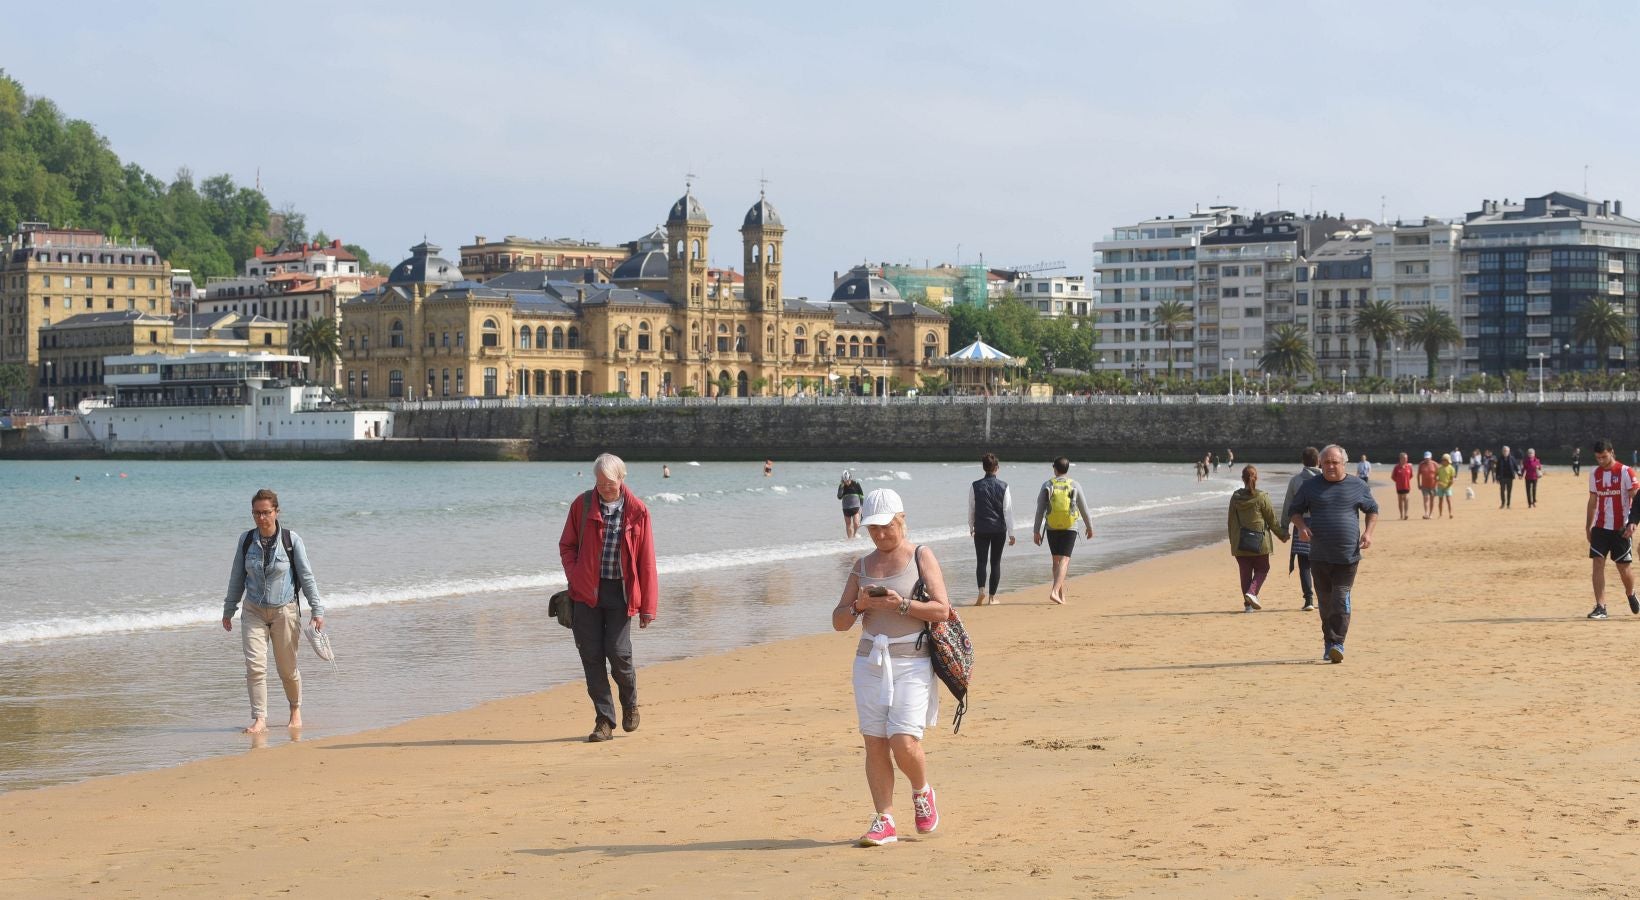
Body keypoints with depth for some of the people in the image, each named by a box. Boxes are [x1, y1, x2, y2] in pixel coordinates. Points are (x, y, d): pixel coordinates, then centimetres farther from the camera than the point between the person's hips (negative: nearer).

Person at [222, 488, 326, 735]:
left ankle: (295, 710, 31)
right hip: (253, 612, 2)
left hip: (285, 611, -2)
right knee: (254, 666, -13)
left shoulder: (291, 540, -6)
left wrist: (317, 610, -7)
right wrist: (228, 610, 15)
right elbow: (237, 578, 11)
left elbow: (306, 577, -3)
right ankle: (259, 719, -12)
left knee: (288, 668, 6)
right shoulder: (246, 540, 1)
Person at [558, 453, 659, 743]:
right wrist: (575, 578, -5)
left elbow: (646, 561, 0)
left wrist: (648, 606, -1)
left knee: (618, 653, -8)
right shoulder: (582, 505, 2)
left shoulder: (637, 511, -1)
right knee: (591, 656, -1)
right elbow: (566, 545, 11)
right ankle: (604, 721, 8)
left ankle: (630, 703, 22)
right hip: (587, 591, 2)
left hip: (620, 592, -2)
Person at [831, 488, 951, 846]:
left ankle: (922, 793, 16)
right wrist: (859, 605, -9)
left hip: (912, 662, -4)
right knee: (875, 744, 0)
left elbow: (942, 610, -8)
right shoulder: (863, 565, 13)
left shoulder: (921, 557, 2)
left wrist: (901, 604, -19)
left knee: (904, 742, -13)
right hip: (870, 662, 4)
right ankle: (883, 821, 7)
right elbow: (838, 621, 11)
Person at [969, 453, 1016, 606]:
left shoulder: (975, 486, -5)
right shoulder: (1003, 486, -5)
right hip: (999, 530, 0)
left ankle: (982, 591, -19)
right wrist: (1011, 533, 0)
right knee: (995, 562, 9)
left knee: (981, 562, 2)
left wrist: (971, 527, 18)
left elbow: (971, 509, 3)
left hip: (981, 530, 0)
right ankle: (992, 596, 11)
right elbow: (1008, 511, -4)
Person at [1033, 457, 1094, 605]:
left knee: (1056, 560, 14)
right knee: (1064, 560, -5)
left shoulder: (1047, 486, -1)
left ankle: (1062, 594, 18)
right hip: (1069, 528, -2)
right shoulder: (1075, 486, -1)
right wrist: (1089, 527, 18)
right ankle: (1055, 591, -22)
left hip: (1051, 528, 2)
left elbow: (1040, 510, -1)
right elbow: (1084, 509, 5)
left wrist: (1036, 531, 4)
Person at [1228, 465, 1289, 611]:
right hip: (1259, 543, -3)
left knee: (1245, 572, 10)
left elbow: (1231, 522, 6)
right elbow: (1272, 520, -3)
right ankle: (1252, 592, -11)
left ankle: (1248, 604, 9)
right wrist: (1283, 535, 13)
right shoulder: (1261, 497, -10)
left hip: (1240, 543, 3)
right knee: (1261, 569, 12)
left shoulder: (1235, 498, 0)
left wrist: (1233, 542, 17)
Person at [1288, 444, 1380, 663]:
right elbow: (1296, 511, 14)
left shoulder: (1358, 486, 7)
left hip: (1348, 555, -2)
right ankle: (1330, 642, 18)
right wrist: (1301, 526, -7)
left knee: (1341, 599, -11)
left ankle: (1337, 643, -13)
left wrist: (1368, 532, 1)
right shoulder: (1311, 486, 8)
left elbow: (1373, 510, 18)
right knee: (1325, 601, 7)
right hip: (1319, 555, 2)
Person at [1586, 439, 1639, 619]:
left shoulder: (1625, 472, -7)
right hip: (1600, 527, 4)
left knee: (1623, 567, 3)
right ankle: (1600, 607, -8)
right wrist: (1587, 527, 13)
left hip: (1621, 528, -4)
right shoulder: (1594, 473, 8)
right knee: (1597, 563, -8)